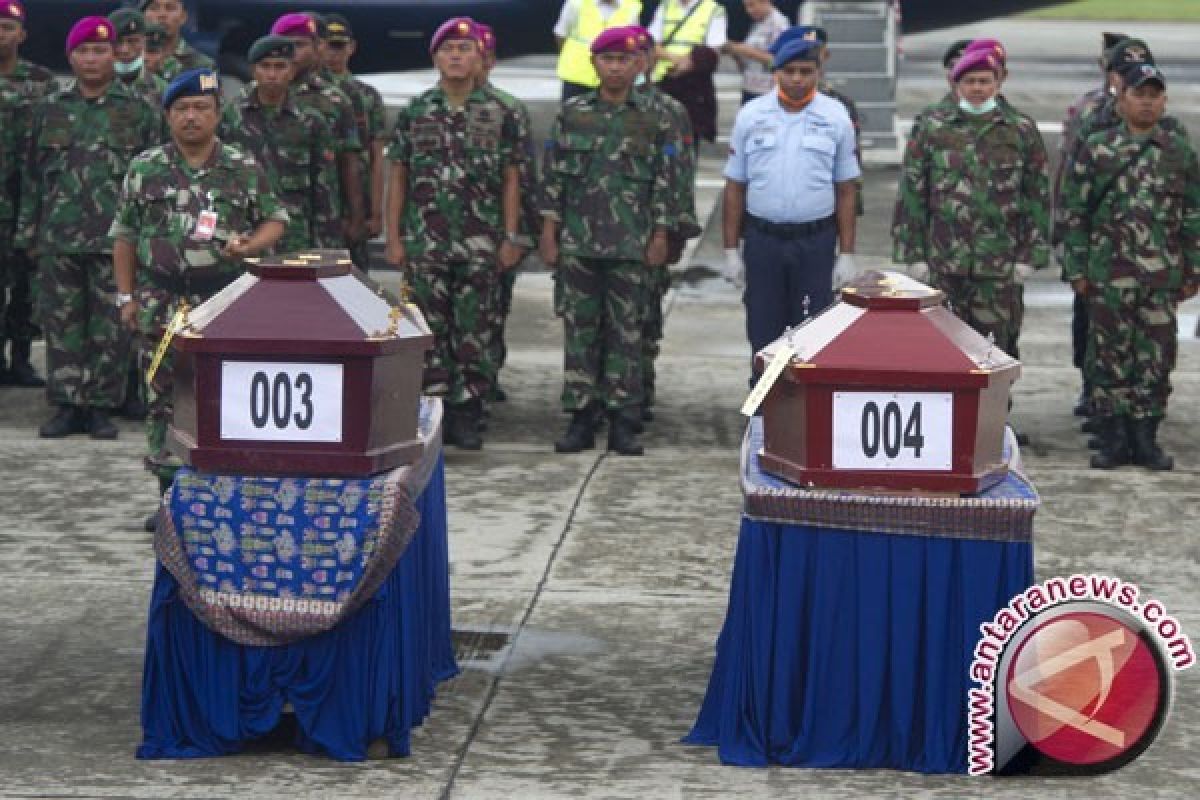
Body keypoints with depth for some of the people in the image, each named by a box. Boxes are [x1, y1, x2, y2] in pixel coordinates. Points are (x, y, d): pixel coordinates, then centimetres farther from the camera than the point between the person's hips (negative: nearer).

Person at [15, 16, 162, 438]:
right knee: (62, 323, 3)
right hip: (59, 239, 2)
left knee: (110, 326, 0)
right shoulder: (49, 110, 10)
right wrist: (28, 230, 9)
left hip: (116, 240, -2)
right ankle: (67, 406, 10)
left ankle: (101, 406, 8)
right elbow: (32, 174, 13)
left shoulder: (138, 111, 5)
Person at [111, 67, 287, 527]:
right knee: (165, 398, 3)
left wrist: (250, 245, -12)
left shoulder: (244, 169, 3)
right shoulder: (145, 170, 5)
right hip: (162, 303, 1)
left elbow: (275, 220, 9)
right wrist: (126, 296, 5)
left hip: (227, 301, -1)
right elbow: (124, 236, 9)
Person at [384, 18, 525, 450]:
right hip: (424, 241, 0)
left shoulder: (500, 115, 3)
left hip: (481, 245, 0)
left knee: (475, 331, 1)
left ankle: (466, 414, 8)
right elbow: (397, 178, 6)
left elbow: (511, 181, 4)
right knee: (430, 331, 2)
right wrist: (393, 237, 1)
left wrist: (511, 238, -2)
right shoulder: (413, 113, 5)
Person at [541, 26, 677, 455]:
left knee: (627, 331, 2)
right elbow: (552, 175, 5)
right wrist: (548, 230, 0)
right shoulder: (571, 113, 4)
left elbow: (664, 181, 4)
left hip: (631, 243, -1)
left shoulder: (654, 119, 2)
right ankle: (581, 418, 8)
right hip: (578, 240, 1)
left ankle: (623, 422, 6)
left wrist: (660, 235, -1)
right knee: (579, 328, 3)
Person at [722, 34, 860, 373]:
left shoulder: (836, 117, 1)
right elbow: (735, 188, 6)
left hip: (815, 241, -1)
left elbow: (846, 191, 3)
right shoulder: (751, 116, 3)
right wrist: (731, 250, 2)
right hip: (762, 239, 1)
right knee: (763, 333, 7)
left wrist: (847, 254, -1)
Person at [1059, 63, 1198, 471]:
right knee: (1110, 359, 3)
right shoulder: (1096, 149, 2)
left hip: (1161, 276, 1)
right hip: (1108, 275, -1)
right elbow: (1073, 212, 3)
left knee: (1156, 359, 2)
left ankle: (1145, 438, 12)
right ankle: (1113, 440, 11)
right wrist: (1076, 268, -1)